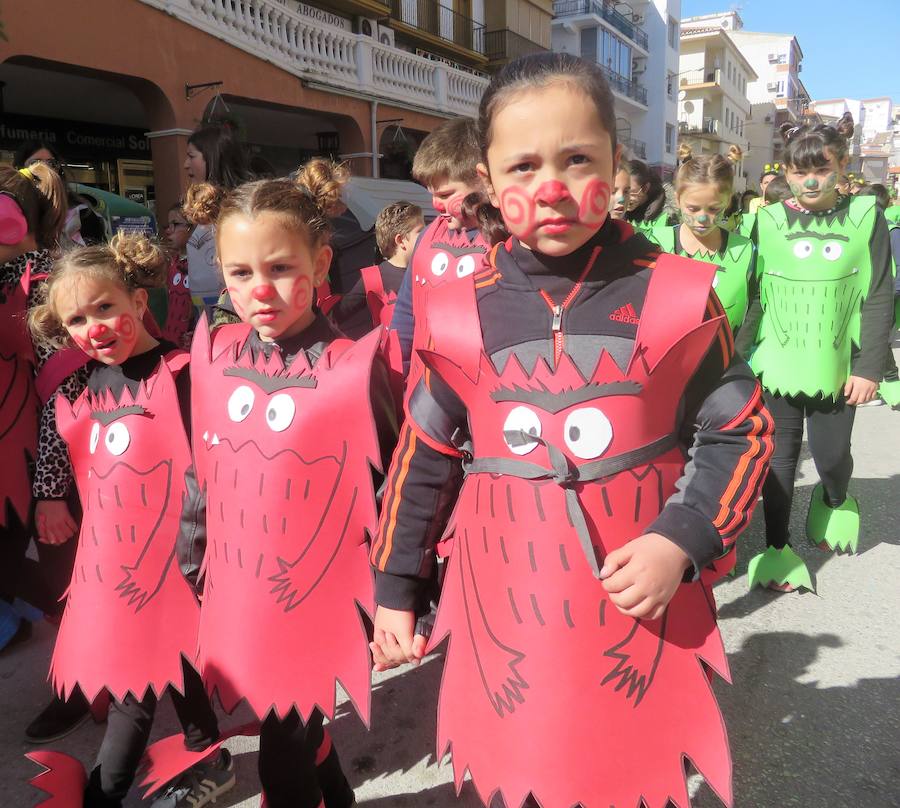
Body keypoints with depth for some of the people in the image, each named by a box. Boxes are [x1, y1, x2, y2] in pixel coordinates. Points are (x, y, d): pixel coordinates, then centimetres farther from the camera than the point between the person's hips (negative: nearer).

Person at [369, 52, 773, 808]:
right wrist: (396, 586, 9)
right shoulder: (459, 315, -6)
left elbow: (740, 432, 0)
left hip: (642, 614, 0)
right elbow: (424, 458, 4)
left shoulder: (677, 296, -10)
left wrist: (683, 541, -14)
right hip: (506, 617, 1)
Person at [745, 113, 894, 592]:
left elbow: (879, 298, -2)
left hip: (837, 368, 0)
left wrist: (868, 367, -6)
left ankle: (834, 501, 45)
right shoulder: (770, 221, -1)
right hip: (779, 365, 0)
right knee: (781, 457, 7)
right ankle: (777, 547, 23)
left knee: (832, 456, 9)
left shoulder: (865, 216, -2)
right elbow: (757, 295, 2)